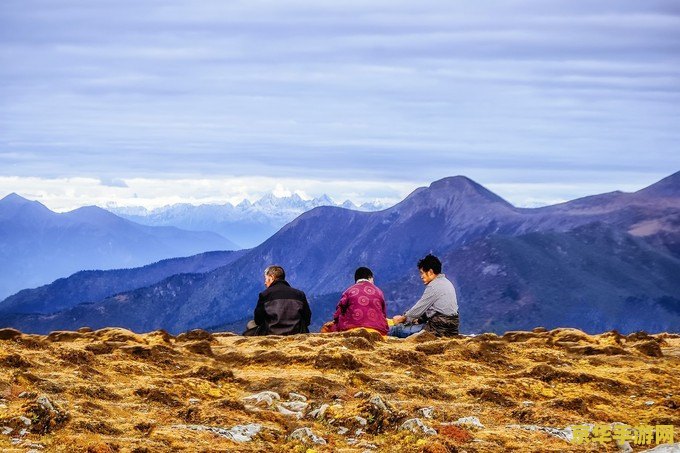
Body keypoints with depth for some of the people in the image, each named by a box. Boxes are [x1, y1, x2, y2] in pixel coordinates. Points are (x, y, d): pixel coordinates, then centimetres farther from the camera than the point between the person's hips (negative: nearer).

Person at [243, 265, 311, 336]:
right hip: (297, 332, 2)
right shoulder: (299, 294, 7)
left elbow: (258, 321, 3)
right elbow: (307, 320, 6)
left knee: (251, 325, 24)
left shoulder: (264, 295, 0)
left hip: (271, 333, -2)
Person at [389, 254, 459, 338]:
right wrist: (419, 319, 18)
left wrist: (402, 318, 7)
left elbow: (419, 308, -7)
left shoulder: (434, 286, -12)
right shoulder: (446, 283, 17)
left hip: (439, 329, -10)